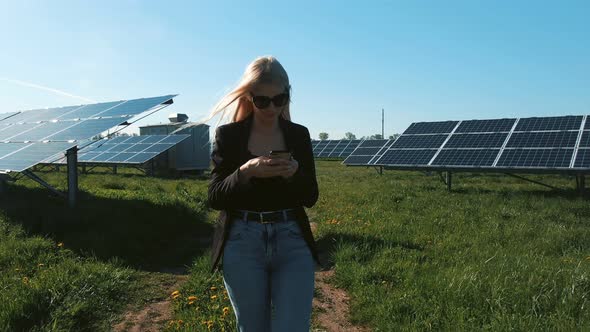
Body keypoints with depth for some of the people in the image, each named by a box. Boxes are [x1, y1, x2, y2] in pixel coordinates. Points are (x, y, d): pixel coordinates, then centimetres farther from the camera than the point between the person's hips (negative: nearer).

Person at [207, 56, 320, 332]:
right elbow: (215, 198, -3)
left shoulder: (299, 135, 5)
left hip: (292, 242, 1)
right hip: (242, 244, 0)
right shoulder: (228, 135, 1)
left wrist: (294, 174, -15)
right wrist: (246, 172, -21)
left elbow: (310, 197, 6)